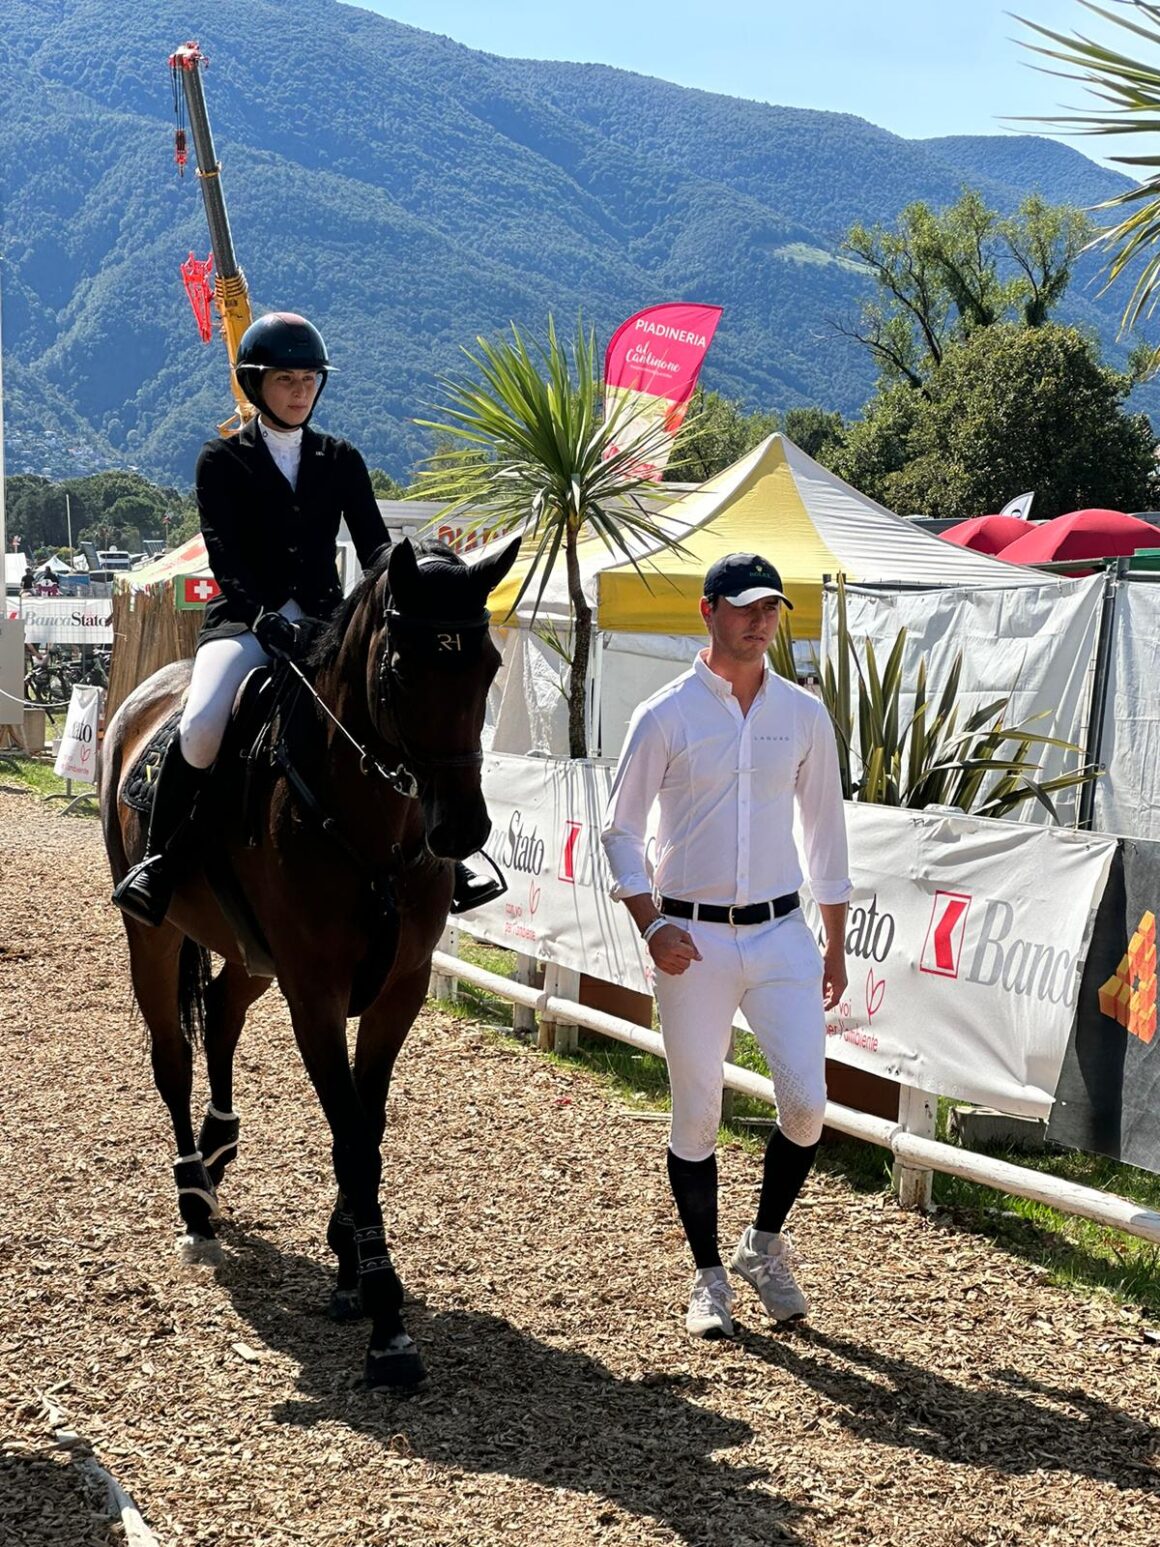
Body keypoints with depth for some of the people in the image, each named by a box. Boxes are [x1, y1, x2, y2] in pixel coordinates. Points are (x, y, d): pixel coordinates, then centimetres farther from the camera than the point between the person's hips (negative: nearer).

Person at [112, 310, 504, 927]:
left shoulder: (340, 460, 13)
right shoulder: (222, 460, 2)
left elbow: (374, 545, 5)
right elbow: (224, 555, -9)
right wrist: (265, 616, -26)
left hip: (326, 620, 3)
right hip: (245, 621, -3)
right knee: (201, 726, -31)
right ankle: (159, 859, -11)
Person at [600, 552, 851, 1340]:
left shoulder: (804, 714, 7)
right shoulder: (665, 715, -3)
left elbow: (825, 830, 14)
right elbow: (621, 829, 0)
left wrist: (836, 943, 13)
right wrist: (651, 925, -13)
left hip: (781, 931, 2)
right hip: (693, 938, -2)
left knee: (807, 1102, -6)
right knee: (696, 1116, 3)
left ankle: (765, 1244, 19)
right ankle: (709, 1275, 19)